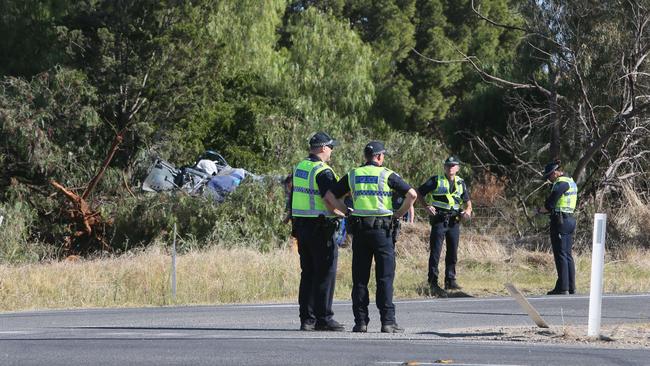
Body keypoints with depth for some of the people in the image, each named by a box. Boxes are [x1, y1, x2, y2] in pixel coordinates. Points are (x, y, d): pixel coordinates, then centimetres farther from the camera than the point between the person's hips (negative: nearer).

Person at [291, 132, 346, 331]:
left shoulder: (299, 168, 13)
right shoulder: (323, 171, -14)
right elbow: (329, 201, -23)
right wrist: (343, 213, -8)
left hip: (300, 225, 8)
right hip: (320, 226, -8)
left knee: (308, 273, 12)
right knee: (325, 273, -3)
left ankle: (307, 318, 12)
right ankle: (323, 318, -4)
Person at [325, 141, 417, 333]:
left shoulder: (352, 175, 8)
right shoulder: (387, 175, -2)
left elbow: (329, 196, 6)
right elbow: (412, 194, -10)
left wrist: (348, 211, 10)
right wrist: (399, 214, 1)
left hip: (359, 230, 3)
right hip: (383, 229, -3)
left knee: (360, 278, 6)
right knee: (385, 277, -1)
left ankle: (360, 321, 4)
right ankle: (387, 321, -4)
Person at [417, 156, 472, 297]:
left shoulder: (461, 183, 13)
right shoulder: (436, 181, -1)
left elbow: (467, 200, 21)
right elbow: (419, 193, 2)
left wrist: (468, 210, -1)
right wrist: (426, 206, -12)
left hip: (454, 222, 5)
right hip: (439, 220, -5)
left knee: (453, 252, 9)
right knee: (435, 252, -8)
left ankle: (450, 281, 21)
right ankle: (433, 284, -7)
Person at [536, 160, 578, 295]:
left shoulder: (560, 184, -14)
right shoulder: (571, 182, 16)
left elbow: (550, 205, -17)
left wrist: (541, 210, 2)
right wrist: (548, 209, 8)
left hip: (560, 221, -9)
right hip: (570, 219, 9)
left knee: (560, 255, -6)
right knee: (568, 255, 12)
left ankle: (562, 287, -7)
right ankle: (571, 287, 13)